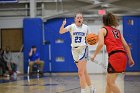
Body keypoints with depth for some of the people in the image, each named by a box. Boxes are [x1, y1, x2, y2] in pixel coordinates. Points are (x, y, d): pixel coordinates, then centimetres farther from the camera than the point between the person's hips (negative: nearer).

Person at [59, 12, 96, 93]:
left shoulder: (86, 27, 0)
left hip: (83, 49, -3)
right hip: (74, 50, 3)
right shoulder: (71, 27, -1)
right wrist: (63, 25, -34)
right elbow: (61, 32, -15)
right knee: (84, 72, 12)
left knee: (81, 72, -14)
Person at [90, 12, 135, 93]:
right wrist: (130, 58, 18)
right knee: (109, 80, 19)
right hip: (123, 55, 7)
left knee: (111, 82, -7)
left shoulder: (103, 30, 7)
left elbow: (101, 44, -9)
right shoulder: (117, 31, 25)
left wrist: (94, 55, 1)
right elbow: (126, 45, 17)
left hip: (114, 55, -7)